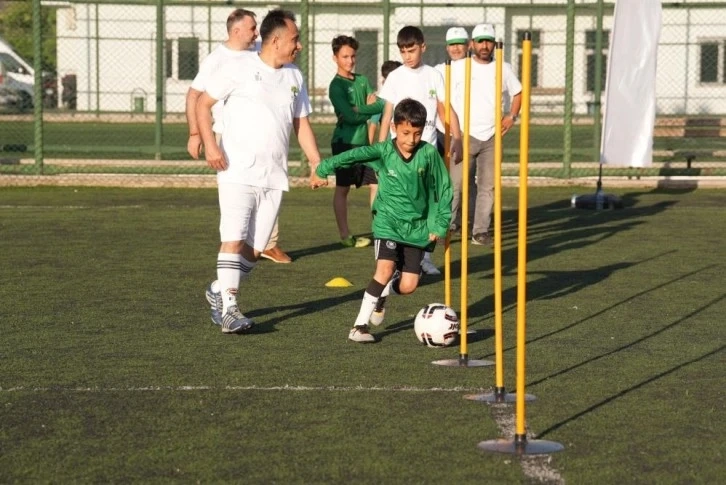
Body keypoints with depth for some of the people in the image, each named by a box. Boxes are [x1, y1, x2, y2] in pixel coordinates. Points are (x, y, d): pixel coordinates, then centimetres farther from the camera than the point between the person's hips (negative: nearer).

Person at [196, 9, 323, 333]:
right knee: (234, 239, -14)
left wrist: (317, 163, 8)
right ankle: (229, 309, -10)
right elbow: (203, 104, -1)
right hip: (237, 173, -5)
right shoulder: (239, 68, -4)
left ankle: (220, 290, 25)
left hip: (274, 178, 5)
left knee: (254, 250, 4)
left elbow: (301, 123, 19)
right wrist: (210, 145, -13)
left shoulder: (294, 76, 14)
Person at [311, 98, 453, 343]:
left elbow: (443, 189, 0)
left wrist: (440, 225, 0)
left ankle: (382, 294, 33)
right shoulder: (383, 152, -11)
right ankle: (360, 324, -11)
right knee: (385, 270, -22)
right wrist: (322, 171, -1)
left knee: (408, 286, -3)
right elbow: (351, 156, -6)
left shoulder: (429, 154, -8)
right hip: (388, 222, -2)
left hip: (418, 226, 2)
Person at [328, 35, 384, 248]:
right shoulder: (336, 85, -8)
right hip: (345, 141, -7)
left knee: (377, 183, 5)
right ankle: (345, 235, 5)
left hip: (363, 140, 7)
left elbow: (381, 104, 4)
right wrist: (370, 109, -2)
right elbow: (350, 116, -16)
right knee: (342, 188, 1)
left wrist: (361, 109, -11)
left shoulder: (362, 80, 13)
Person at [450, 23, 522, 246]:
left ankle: (481, 231, 8)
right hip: (464, 136, -3)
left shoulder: (503, 69, 8)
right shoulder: (458, 68, -1)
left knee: (488, 185, 2)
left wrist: (512, 115, 9)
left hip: (491, 137, 3)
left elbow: (517, 92, 23)